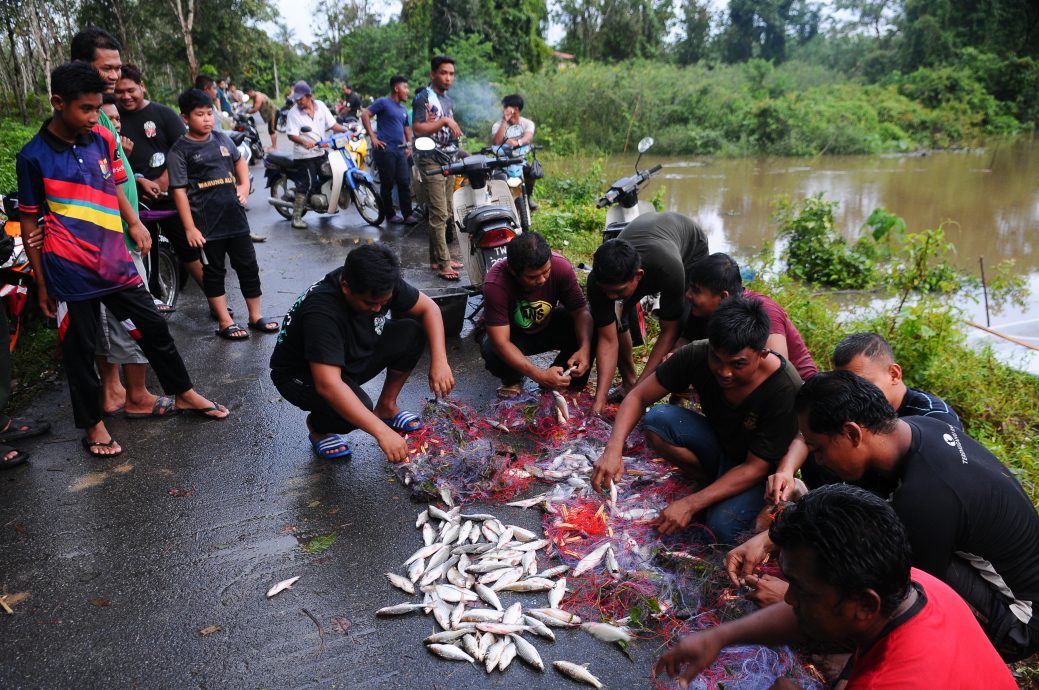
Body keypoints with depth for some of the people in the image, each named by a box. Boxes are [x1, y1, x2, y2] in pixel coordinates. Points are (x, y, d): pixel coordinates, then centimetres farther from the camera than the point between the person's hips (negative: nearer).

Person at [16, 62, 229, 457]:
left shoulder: (103, 139, 3)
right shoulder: (33, 157, -8)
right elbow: (29, 222, -3)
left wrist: (134, 222, -2)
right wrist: (41, 283, -2)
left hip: (116, 262, 4)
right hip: (70, 272, -4)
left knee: (153, 328, 12)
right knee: (79, 349, 8)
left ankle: (183, 394, 32)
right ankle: (93, 424, 24)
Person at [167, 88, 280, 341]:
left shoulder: (222, 138, 7)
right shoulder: (179, 150, -7)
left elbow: (239, 160, 28)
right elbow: (179, 191, -9)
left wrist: (244, 185, 11)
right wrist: (190, 228, -14)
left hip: (235, 216, 5)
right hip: (206, 223, -5)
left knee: (248, 267, 9)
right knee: (214, 272, 6)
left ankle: (256, 316, 21)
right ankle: (225, 322, 15)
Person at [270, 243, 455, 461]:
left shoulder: (382, 284, -19)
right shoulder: (322, 310, -38)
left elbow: (428, 308, -7)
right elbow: (328, 385, -46)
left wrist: (439, 361, -22)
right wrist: (382, 432, -50)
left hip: (353, 356, 6)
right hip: (301, 375, -6)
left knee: (412, 332, -15)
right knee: (357, 407, -35)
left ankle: (386, 406, 4)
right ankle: (317, 425, 0)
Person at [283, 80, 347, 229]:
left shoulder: (321, 106, 4)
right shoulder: (294, 112, -9)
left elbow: (332, 124, 5)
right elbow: (291, 134, -15)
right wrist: (304, 142, -33)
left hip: (320, 152, 6)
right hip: (304, 154, -6)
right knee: (307, 184, -12)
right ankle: (296, 217, -8)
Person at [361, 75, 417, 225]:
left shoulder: (403, 108, 21)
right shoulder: (383, 102, -3)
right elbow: (365, 114, -10)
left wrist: (408, 146, 18)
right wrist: (373, 137, -13)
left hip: (400, 150, 7)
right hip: (385, 149, -7)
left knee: (404, 183, 0)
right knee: (388, 184, 0)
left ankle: (407, 214, 3)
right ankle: (390, 214, 9)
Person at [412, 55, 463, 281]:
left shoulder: (448, 100, 18)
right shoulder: (423, 97, -8)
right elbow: (418, 129, -20)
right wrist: (444, 121, -23)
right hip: (431, 161, -9)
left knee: (444, 214, 10)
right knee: (439, 214, -12)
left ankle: (436, 258, 18)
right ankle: (443, 263, -11)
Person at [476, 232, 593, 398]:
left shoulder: (560, 267, -28)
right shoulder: (495, 284, -36)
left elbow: (581, 312, -20)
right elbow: (501, 343, -38)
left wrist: (585, 349, -40)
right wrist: (540, 376, -48)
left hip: (547, 325, 3)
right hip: (512, 334, -2)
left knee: (588, 329, -23)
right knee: (491, 351, -36)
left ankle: (565, 379, 1)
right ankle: (512, 379, 1)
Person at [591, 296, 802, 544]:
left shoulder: (786, 391, -31)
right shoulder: (697, 355, -22)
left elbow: (755, 467, -25)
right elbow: (638, 397, -14)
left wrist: (690, 504, -31)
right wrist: (613, 449, -32)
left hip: (760, 466, -4)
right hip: (716, 443, 5)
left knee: (722, 526, -33)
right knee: (657, 420, -24)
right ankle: (714, 484, -6)